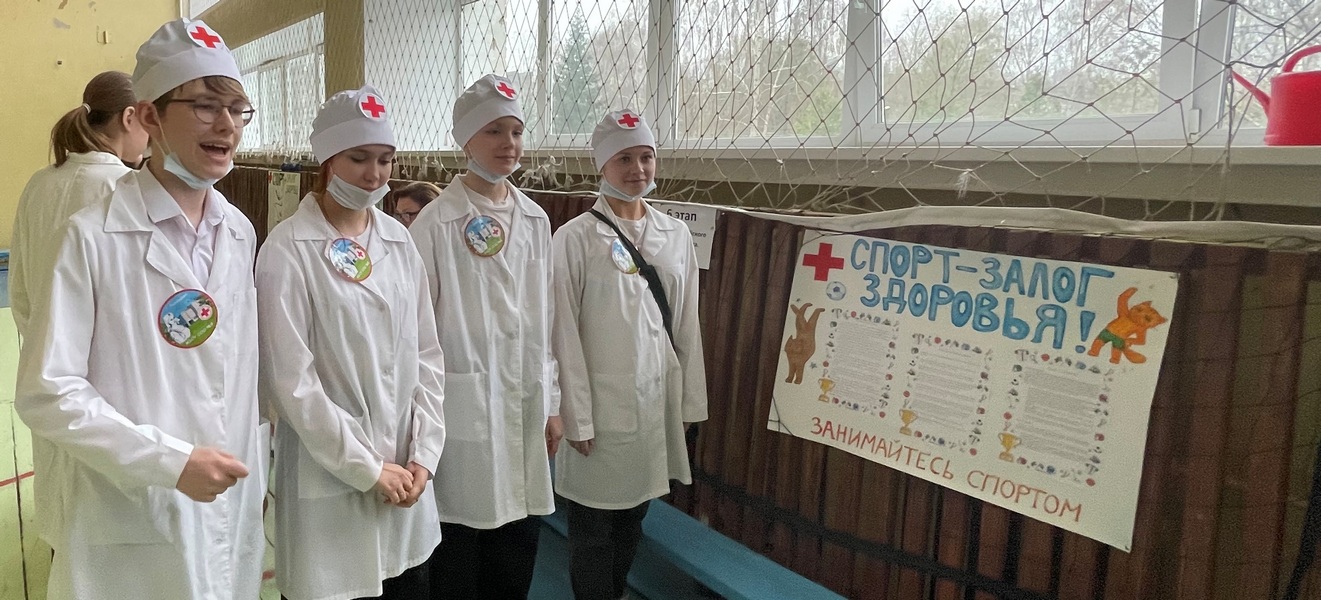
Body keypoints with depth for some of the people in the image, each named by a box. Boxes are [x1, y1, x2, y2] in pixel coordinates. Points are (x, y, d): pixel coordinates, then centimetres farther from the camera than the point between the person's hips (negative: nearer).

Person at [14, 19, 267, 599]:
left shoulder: (240, 233, 4)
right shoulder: (94, 236, -12)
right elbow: (47, 395, -13)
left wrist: (253, 477, 10)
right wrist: (170, 460, -19)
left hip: (230, 518, 5)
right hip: (128, 534, -5)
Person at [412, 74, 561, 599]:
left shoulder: (535, 220, 8)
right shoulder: (436, 221, -8)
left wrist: (550, 403, 12)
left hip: (524, 402, 5)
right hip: (464, 403, -5)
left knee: (518, 547, 13)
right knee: (459, 556, 6)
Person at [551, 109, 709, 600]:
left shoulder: (676, 235, 4)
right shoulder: (576, 238, -10)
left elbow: (686, 325, 7)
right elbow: (565, 334, -10)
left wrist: (688, 401, 8)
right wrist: (577, 416, -12)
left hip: (658, 399, 5)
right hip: (602, 403, -4)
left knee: (632, 516, 19)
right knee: (593, 526, 9)